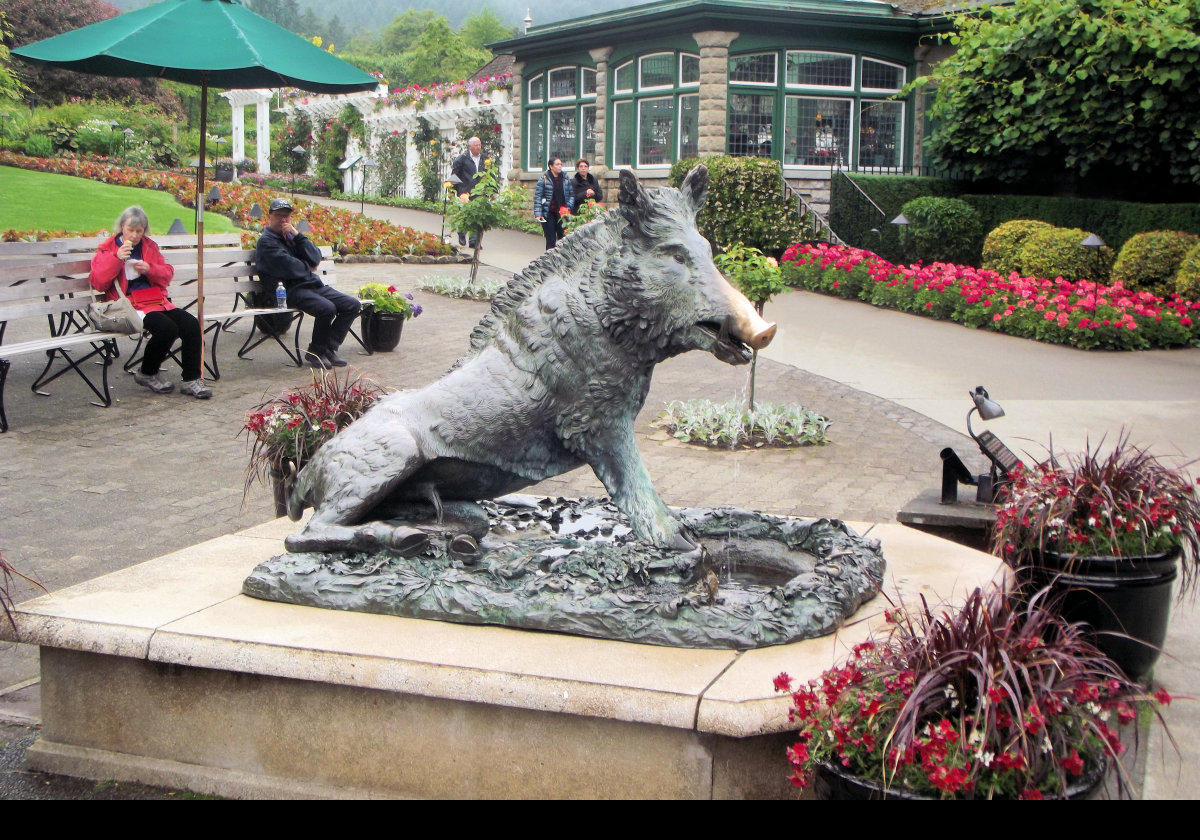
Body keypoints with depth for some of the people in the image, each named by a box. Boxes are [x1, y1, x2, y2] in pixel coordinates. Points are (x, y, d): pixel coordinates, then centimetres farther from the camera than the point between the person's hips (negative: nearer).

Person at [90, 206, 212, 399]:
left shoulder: (150, 246, 18)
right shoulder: (107, 249, 5)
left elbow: (167, 274, 18)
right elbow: (98, 283, -6)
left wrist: (150, 269, -3)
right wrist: (117, 258, -16)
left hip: (157, 301, 5)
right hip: (130, 305, -5)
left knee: (191, 324, -20)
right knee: (167, 327, -30)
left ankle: (191, 380, -13)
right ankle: (148, 374, -6)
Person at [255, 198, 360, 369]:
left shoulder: (292, 236, 21)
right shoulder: (266, 241, -3)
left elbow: (315, 259, 6)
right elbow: (290, 268, -15)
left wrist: (298, 236, -3)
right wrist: (307, 267, 5)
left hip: (313, 285, 9)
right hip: (289, 290, -9)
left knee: (351, 304, -3)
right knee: (327, 308, -31)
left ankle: (329, 348, -2)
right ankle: (315, 353, -10)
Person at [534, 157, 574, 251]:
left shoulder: (565, 178, 9)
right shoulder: (544, 179, -3)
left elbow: (571, 194, 14)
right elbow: (537, 196, -5)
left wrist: (568, 207, -1)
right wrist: (538, 213, -12)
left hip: (562, 213, 3)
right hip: (548, 213, -3)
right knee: (551, 240, -4)